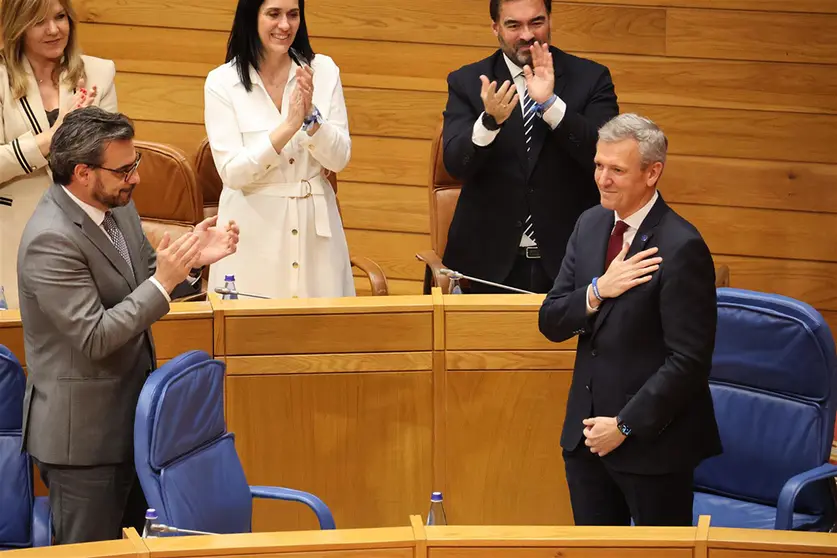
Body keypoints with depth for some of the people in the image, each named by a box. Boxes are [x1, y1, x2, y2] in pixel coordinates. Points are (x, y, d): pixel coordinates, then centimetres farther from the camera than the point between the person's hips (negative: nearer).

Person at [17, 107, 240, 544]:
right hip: (82, 434, -9)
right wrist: (163, 282, -26)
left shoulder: (117, 205, 1)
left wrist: (191, 260, -5)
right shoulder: (51, 240, -26)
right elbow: (94, 338, -27)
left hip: (129, 418, 9)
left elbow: (142, 278, 15)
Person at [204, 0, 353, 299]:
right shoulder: (222, 82, -6)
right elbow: (232, 173, -13)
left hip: (315, 227, 2)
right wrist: (288, 126, -24)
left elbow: (339, 159, -2)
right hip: (254, 231, -2)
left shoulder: (324, 71, 1)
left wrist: (311, 115, -20)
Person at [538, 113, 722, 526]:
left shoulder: (681, 248, -17)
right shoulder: (590, 224, 6)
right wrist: (597, 291, -15)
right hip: (586, 430, 7)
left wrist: (626, 425, -15)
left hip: (651, 436, -6)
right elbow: (551, 323, 4)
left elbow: (688, 361, -18)